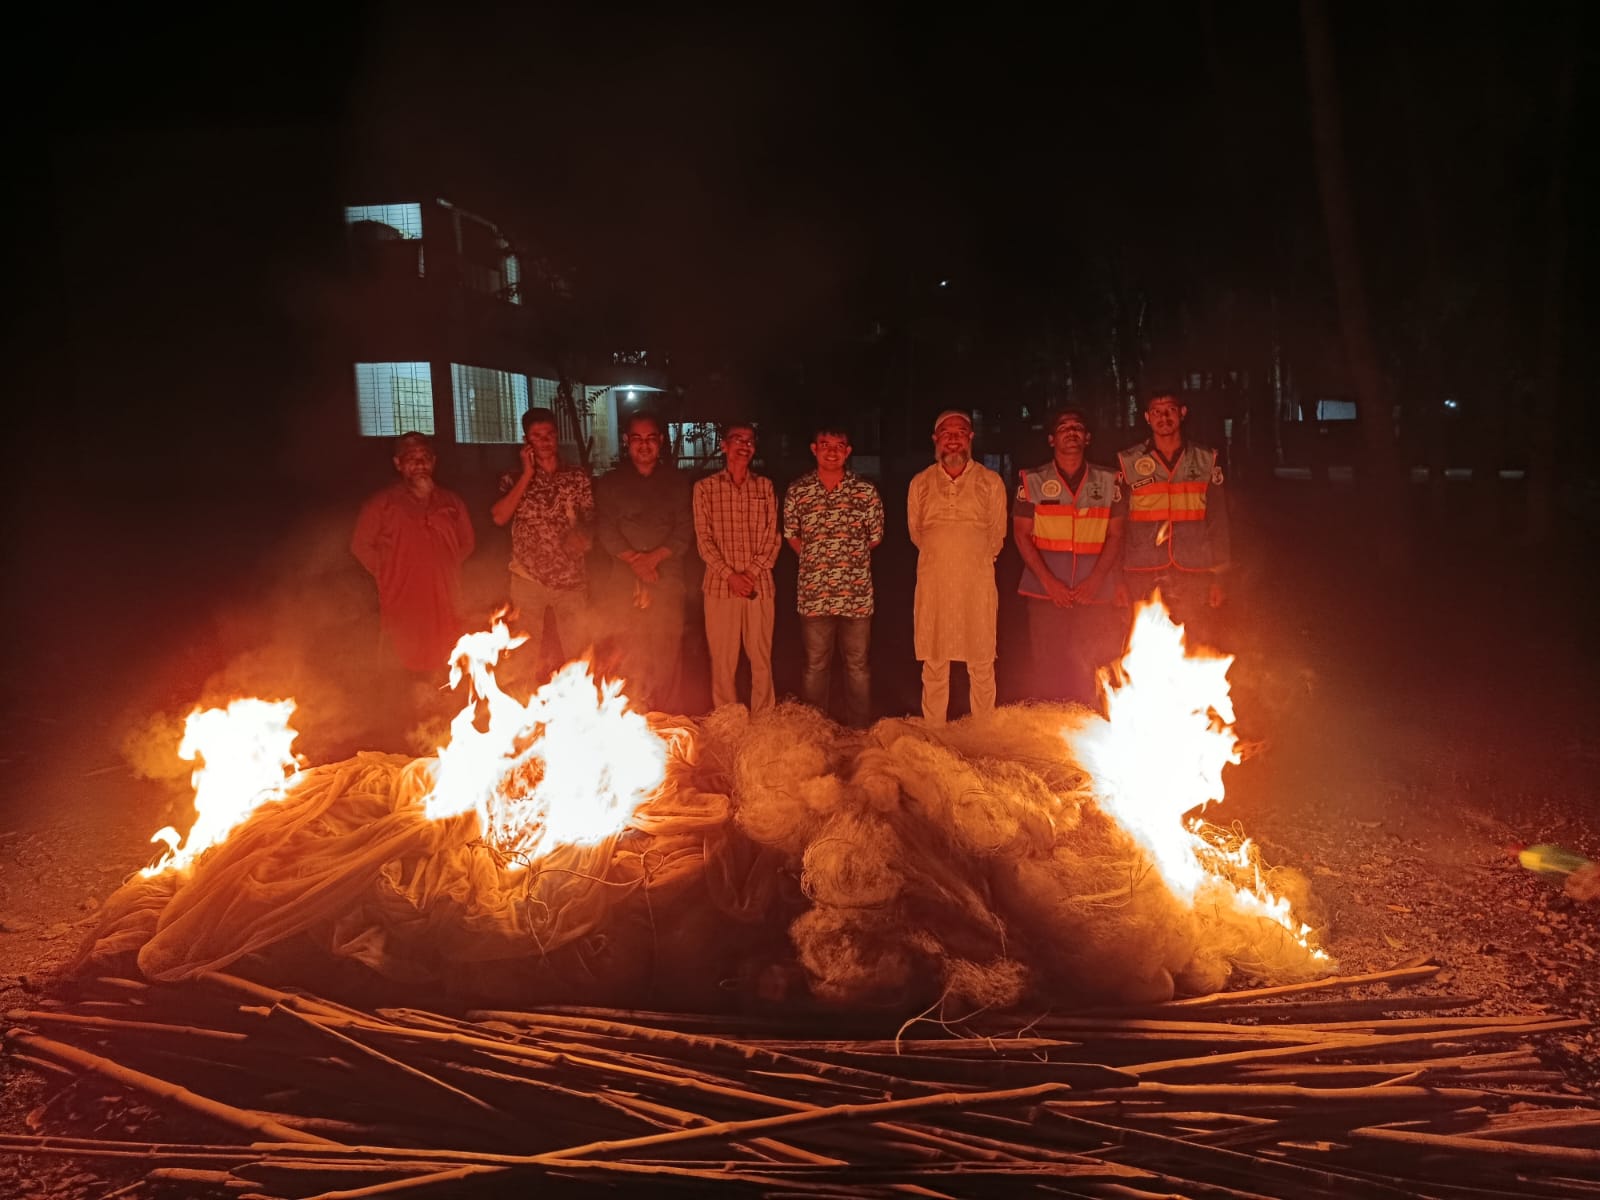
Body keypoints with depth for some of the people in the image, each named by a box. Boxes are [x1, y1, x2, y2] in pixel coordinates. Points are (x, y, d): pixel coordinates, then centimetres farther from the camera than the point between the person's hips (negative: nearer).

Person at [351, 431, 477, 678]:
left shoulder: (451, 502, 9)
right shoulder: (383, 503, 0)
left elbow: (467, 542, 20)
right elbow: (361, 545, 6)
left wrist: (442, 570, 10)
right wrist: (388, 575, 1)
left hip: (445, 605, 3)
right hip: (403, 606, -2)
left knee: (445, 672, 6)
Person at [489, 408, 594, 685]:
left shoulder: (578, 477, 6)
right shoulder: (514, 479, 5)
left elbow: (590, 521, 7)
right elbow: (499, 517, -12)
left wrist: (582, 535, -17)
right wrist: (528, 474, -9)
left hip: (571, 579, 0)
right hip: (527, 580, 0)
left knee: (576, 656, 1)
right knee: (529, 657, 10)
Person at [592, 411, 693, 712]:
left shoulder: (676, 481, 15)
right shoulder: (610, 483, 14)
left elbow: (685, 530, 6)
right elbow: (605, 529, 2)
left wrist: (655, 557, -10)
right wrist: (633, 560, -13)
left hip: (667, 578, 1)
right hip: (622, 582, -1)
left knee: (667, 652, -4)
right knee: (630, 656, -9)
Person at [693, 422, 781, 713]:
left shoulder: (765, 486, 10)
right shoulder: (705, 488, 5)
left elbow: (772, 537, 5)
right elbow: (704, 539, 0)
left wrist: (751, 573, -8)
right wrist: (730, 575, -11)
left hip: (760, 585, 2)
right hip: (720, 586, -1)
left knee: (762, 658, 4)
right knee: (722, 659, 1)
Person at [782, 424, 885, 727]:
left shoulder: (866, 492, 0)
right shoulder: (797, 491, 2)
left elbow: (875, 537, 9)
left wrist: (850, 560, 8)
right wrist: (814, 561, 7)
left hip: (857, 594, 0)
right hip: (813, 593, 0)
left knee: (857, 665, 8)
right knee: (815, 665, 10)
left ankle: (858, 731, 19)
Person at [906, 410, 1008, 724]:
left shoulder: (991, 482, 4)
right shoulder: (920, 483, 8)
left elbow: (996, 536, 10)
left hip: (978, 582, -1)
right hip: (933, 583, 1)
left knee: (982, 663, 2)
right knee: (934, 663, 4)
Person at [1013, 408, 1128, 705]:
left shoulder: (1108, 481, 9)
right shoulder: (1032, 481, 6)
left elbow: (1115, 535, 7)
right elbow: (1022, 534, 1)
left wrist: (1096, 580, -8)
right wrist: (1049, 581, -10)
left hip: (1094, 594, 1)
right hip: (1045, 592, -1)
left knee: (1093, 674, -3)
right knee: (1048, 670, -2)